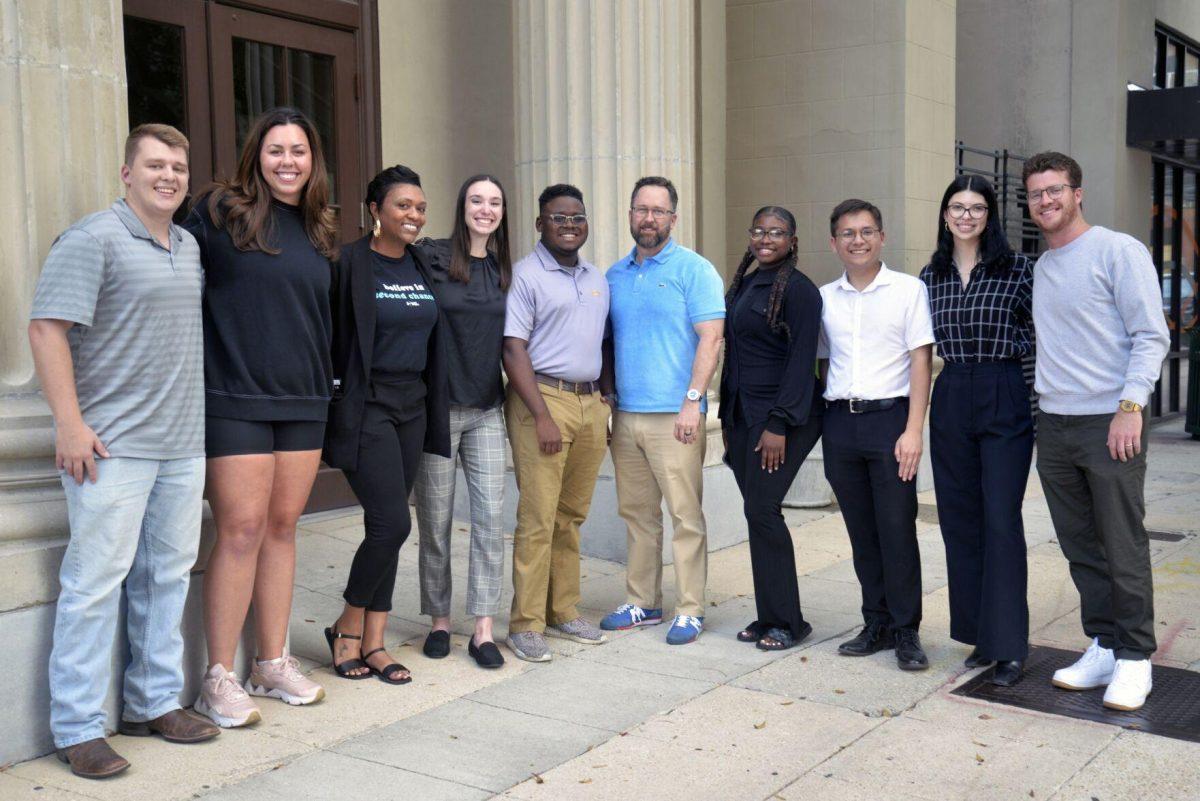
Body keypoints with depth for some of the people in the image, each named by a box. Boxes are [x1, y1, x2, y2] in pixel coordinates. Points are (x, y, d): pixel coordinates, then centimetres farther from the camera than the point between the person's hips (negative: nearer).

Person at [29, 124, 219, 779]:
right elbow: (47, 329, -13)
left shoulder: (190, 247, 16)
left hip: (183, 443, 8)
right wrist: (70, 422, -19)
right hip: (112, 447, -7)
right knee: (95, 580, -3)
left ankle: (153, 702, 25)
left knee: (167, 575, 12)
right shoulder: (92, 239, -7)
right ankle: (77, 729, 7)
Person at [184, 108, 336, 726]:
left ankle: (272, 663, 20)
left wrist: (324, 387, 16)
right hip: (235, 399, -5)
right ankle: (219, 678, 5)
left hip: (302, 403, 5)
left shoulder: (318, 231, 14)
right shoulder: (219, 213, -2)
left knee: (283, 527, 9)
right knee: (241, 530, -6)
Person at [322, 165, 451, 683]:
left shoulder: (423, 265, 11)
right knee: (392, 522, -12)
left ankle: (373, 642, 17)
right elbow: (330, 338, -11)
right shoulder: (351, 263, -9)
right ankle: (347, 628, 10)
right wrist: (341, 402, -15)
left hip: (412, 407, 7)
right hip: (367, 407, -6)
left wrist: (433, 407, 13)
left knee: (386, 527, 9)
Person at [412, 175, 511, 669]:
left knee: (490, 518, 0)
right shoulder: (432, 258, -6)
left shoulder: (504, 271, 10)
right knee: (435, 522, 5)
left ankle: (483, 630, 6)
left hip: (487, 410, 4)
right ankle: (439, 622, 21)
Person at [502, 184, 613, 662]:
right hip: (543, 398, -6)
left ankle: (563, 612, 20)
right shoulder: (525, 275, -4)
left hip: (591, 403, 6)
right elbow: (513, 349, -11)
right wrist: (542, 415, -17)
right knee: (538, 519, -6)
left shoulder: (597, 280, 18)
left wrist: (606, 404, 14)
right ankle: (526, 625, 1)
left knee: (572, 516, 11)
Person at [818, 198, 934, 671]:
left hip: (889, 417, -4)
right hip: (839, 421, 4)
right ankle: (877, 624, 19)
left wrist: (913, 430, -11)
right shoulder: (825, 298, 11)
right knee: (861, 531, 8)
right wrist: (822, 428, 9)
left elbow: (921, 361, -3)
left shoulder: (908, 289, 1)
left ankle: (906, 631, 6)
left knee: (897, 529, -4)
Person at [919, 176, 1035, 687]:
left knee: (1001, 522, -6)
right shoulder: (931, 276, 10)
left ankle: (1008, 647, 1)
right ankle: (979, 634, 20)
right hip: (950, 401, 4)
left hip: (1004, 400, -4)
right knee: (960, 521, 8)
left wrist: (1005, 345, -11)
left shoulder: (1017, 269, -2)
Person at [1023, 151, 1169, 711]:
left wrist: (1131, 405, -17)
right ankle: (1103, 645, 21)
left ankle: (1134, 659, 8)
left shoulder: (1118, 251, -5)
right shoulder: (1040, 267, 16)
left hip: (1109, 424, -6)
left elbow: (1152, 336, -9)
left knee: (1124, 549, -2)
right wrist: (1041, 400, 14)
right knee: (1081, 549, 11)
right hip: (1053, 425, 7)